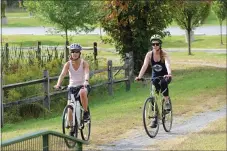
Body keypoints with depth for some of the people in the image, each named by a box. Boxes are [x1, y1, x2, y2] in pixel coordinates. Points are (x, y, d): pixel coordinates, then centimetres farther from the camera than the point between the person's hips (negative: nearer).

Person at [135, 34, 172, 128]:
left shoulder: (164, 54, -20)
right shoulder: (149, 54, -13)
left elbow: (168, 64, -36)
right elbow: (144, 66, -25)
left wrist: (169, 74, -57)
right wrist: (139, 76, -41)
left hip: (165, 76, -3)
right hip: (155, 77, 3)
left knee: (163, 82, -38)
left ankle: (167, 101, -17)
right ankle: (155, 118, 3)